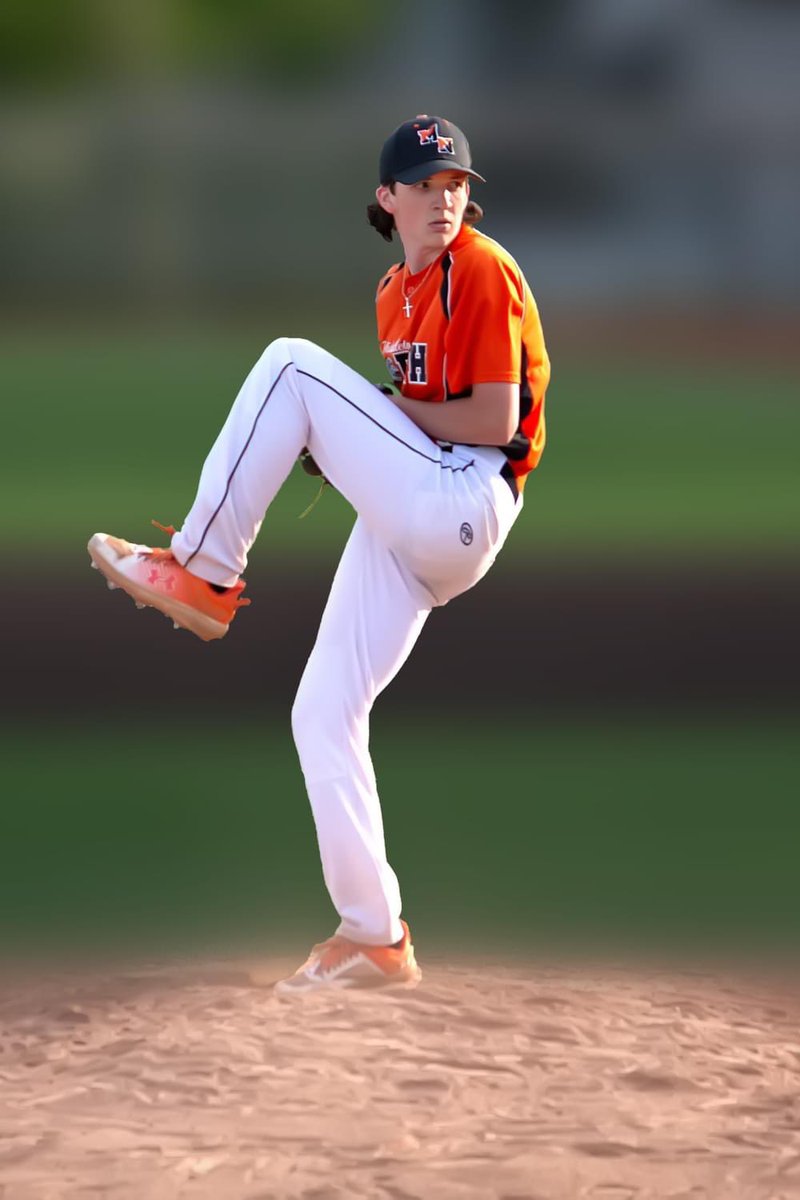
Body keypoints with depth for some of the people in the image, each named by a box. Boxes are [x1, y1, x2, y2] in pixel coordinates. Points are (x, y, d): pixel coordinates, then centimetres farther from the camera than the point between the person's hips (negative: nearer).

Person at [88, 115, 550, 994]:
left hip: (461, 508, -9)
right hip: (408, 525, 9)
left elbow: (494, 423, -15)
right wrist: (343, 440, 6)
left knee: (292, 365, -17)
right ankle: (373, 939, 6)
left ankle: (201, 571, -13)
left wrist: (382, 407, -7)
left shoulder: (482, 272, -8)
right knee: (322, 715, 5)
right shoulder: (394, 294, 18)